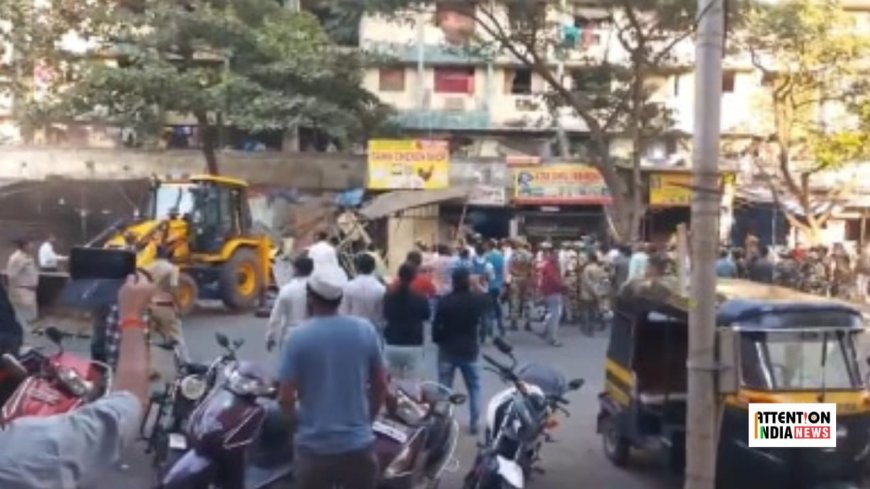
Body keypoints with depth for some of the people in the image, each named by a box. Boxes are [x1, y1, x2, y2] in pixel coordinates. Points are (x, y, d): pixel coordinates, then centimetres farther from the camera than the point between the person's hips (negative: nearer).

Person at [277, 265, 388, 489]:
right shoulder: (366, 330, -4)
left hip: (314, 445, -2)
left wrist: (299, 423, 9)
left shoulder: (299, 337, -11)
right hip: (358, 443, 2)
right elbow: (380, 386, 3)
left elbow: (285, 398, -10)